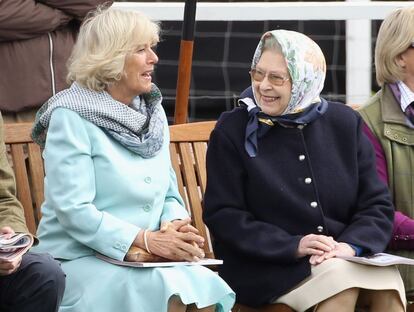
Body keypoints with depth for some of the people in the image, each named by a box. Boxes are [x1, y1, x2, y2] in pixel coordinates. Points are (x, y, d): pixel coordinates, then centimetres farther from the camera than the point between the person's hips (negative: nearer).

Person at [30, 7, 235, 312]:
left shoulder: (153, 112, 14)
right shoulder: (71, 117, -8)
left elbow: (170, 194, 16)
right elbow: (73, 210, -16)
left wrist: (174, 226, -7)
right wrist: (146, 240, -21)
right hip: (81, 261, -6)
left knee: (205, 287, -24)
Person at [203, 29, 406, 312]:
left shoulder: (344, 123, 10)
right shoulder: (233, 131, 1)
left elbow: (377, 204, 9)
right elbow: (223, 215, -4)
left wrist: (352, 245, -13)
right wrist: (294, 246, -17)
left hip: (343, 257, 3)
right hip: (268, 268, -3)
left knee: (386, 279, -29)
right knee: (341, 277, -32)